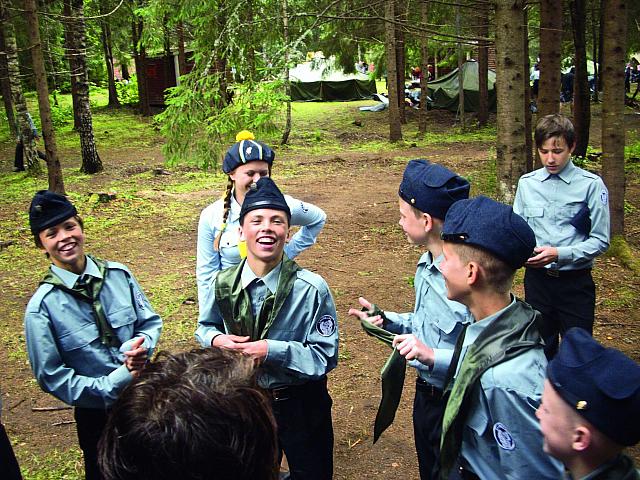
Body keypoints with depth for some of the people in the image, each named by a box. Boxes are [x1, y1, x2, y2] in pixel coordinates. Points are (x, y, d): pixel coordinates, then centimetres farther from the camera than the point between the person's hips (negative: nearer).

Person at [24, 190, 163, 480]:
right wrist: (117, 382, -21)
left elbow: (150, 322, 0)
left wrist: (140, 347, -23)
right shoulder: (42, 307, -16)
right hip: (97, 416, -3)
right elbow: (53, 378, -13)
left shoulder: (119, 275, -9)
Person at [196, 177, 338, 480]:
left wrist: (272, 350, -28)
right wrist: (217, 339, -14)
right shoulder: (224, 284, -10)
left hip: (300, 406, -3)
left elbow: (325, 358, -18)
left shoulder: (311, 289, -22)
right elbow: (205, 327, 9)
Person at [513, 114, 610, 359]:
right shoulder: (527, 183, 3)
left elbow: (600, 241, -9)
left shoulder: (591, 185, -10)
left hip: (576, 281, -3)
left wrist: (559, 254, -20)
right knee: (540, 348, 16)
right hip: (537, 278, 3)